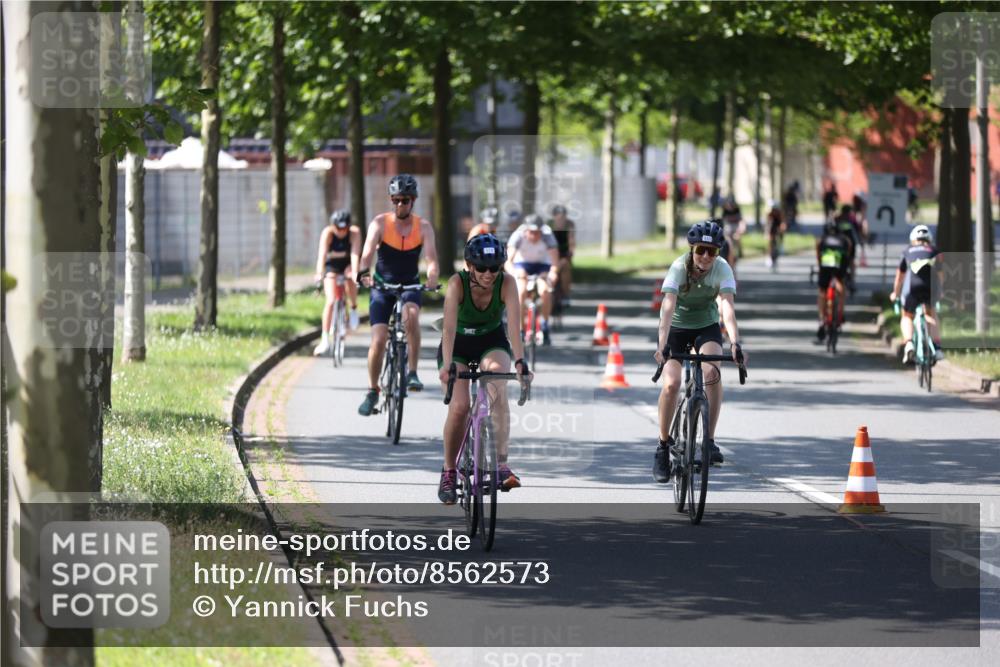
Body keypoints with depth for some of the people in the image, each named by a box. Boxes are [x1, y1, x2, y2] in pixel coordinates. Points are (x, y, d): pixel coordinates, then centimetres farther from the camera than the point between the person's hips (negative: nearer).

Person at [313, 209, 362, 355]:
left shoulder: (354, 232, -24)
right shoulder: (327, 233, -25)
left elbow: (355, 254, -34)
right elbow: (322, 253, -37)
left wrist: (354, 272, -51)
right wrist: (319, 274, -52)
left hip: (347, 263, 0)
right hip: (331, 265, 0)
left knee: (350, 277, -35)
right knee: (330, 301, -15)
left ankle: (354, 309, -8)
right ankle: (325, 340, -13)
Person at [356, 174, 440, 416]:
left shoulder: (423, 227, -8)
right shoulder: (380, 223, -11)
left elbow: (431, 256, -21)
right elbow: (368, 252, -26)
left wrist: (432, 277, -43)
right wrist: (363, 273, -46)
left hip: (410, 285, 0)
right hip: (382, 286, 0)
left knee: (411, 315, -33)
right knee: (378, 339, -12)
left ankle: (412, 373, -24)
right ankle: (372, 391, 6)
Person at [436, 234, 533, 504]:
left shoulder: (507, 283, -24)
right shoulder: (457, 283, -27)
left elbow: (514, 324, -33)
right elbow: (449, 326, -36)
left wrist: (520, 361, -47)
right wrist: (447, 365, -49)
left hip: (492, 342, 1)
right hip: (459, 343, 0)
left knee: (498, 390, -29)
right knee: (459, 407, -18)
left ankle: (501, 463, -33)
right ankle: (449, 471, 2)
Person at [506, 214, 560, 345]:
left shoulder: (547, 237, -26)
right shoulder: (518, 236, -28)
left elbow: (555, 261, -32)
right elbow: (508, 261, -35)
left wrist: (553, 272, -54)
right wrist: (514, 272, -56)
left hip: (542, 265, 0)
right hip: (522, 264, 0)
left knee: (545, 291, -27)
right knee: (521, 291, -27)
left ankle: (544, 328, -8)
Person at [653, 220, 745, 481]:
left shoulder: (722, 269, -22)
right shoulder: (679, 267, -26)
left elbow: (728, 307, -33)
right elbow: (668, 307, -36)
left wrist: (736, 343, -49)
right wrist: (662, 345, -50)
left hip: (707, 327, 1)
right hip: (678, 327, -1)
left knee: (712, 372, -27)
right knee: (671, 383, -19)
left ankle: (709, 440, -18)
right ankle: (664, 445, 0)